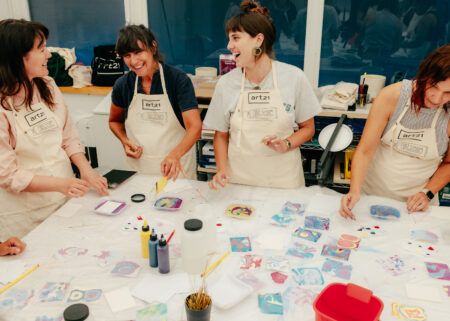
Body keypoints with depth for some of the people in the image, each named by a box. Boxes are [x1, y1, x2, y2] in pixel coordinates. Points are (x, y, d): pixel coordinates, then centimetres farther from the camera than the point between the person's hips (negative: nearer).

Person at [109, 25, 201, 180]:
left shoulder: (178, 80, -14)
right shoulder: (122, 85, -3)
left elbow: (195, 126, -22)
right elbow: (114, 121, 14)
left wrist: (175, 155, -39)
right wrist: (125, 141, -6)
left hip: (176, 168, -2)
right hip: (139, 168, 3)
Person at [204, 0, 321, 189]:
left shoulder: (293, 77, -9)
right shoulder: (226, 83, -6)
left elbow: (308, 128, 1)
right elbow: (221, 135, 4)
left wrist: (287, 144, -17)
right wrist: (222, 170, -11)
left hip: (283, 178, 0)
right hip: (239, 178, 1)